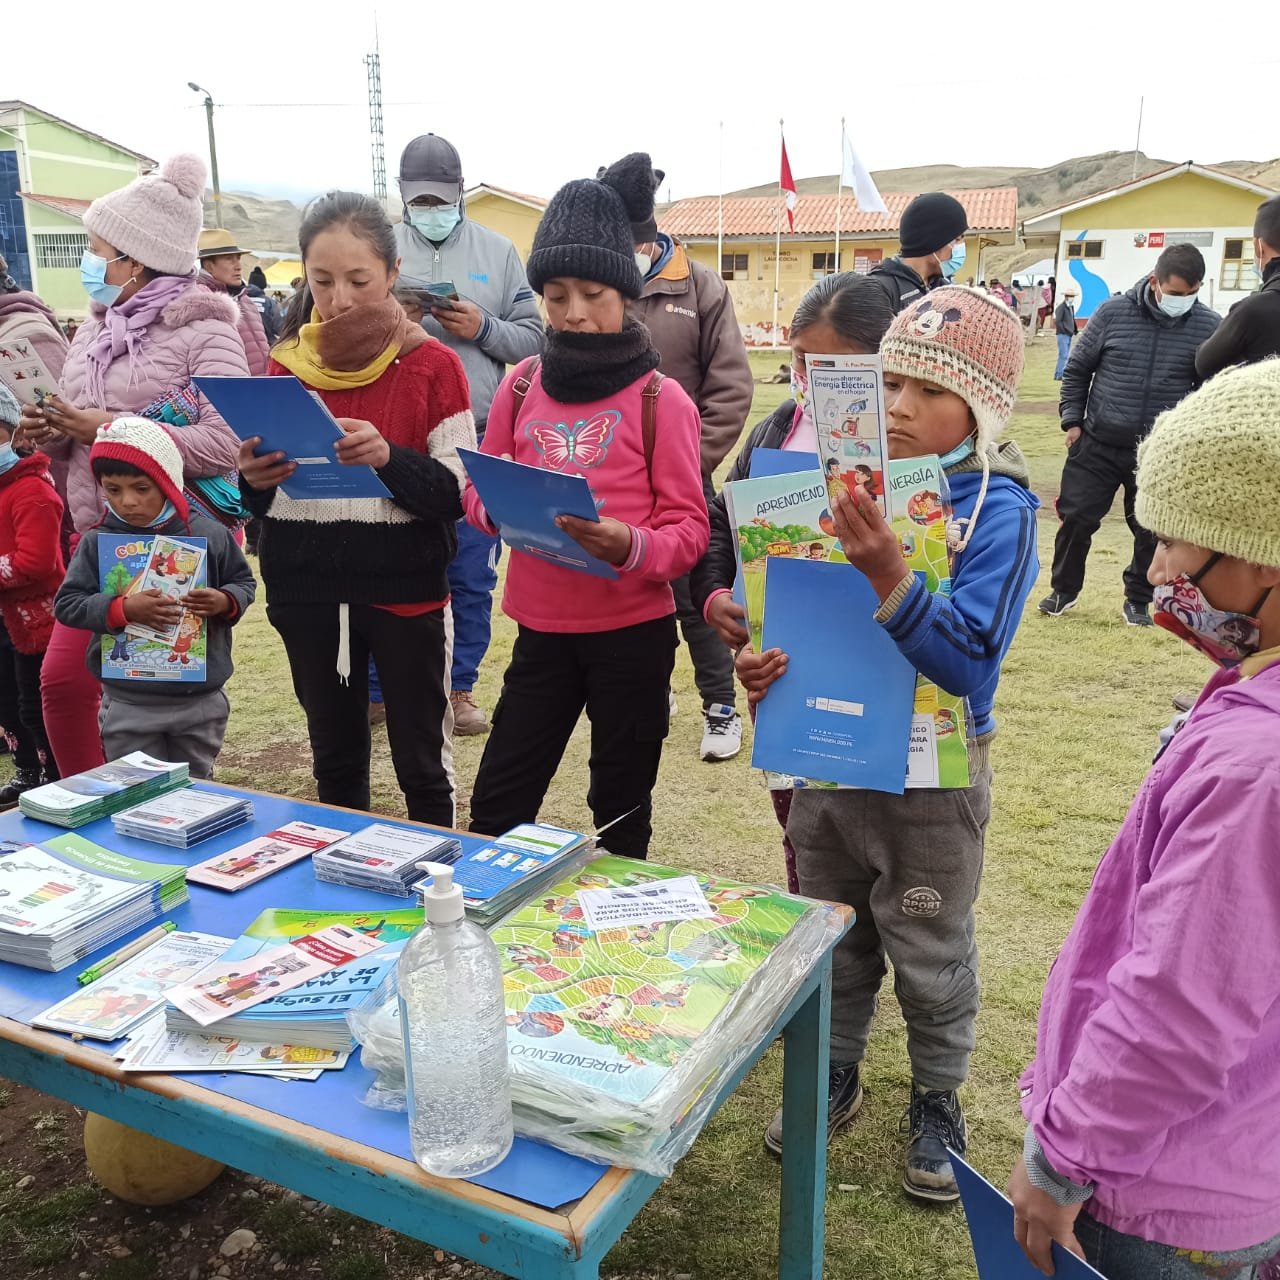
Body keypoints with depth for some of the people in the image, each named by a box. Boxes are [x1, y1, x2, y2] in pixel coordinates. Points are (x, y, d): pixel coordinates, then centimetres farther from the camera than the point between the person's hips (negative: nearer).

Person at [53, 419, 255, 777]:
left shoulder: (208, 534, -4)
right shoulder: (97, 542, -5)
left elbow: (244, 583, 6)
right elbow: (66, 604, -5)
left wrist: (225, 602, -16)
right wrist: (122, 609, -20)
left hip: (201, 700, 1)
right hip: (128, 705, -1)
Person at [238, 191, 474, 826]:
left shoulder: (432, 364, -6)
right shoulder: (287, 363, 5)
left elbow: (458, 493, -10)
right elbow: (260, 503, 10)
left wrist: (389, 458, -27)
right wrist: (253, 479, -13)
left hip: (405, 591, -3)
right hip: (306, 591, 4)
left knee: (421, 765, 6)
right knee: (334, 761, 16)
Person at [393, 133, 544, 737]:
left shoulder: (498, 251, 9)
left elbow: (531, 338, 7)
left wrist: (483, 329, -10)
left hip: (478, 442, 1)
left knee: (472, 576, 7)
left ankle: (460, 688, 21)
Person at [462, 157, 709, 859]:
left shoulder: (661, 398, -8)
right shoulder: (522, 386, 3)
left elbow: (689, 529, -8)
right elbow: (477, 492, 9)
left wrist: (631, 545, -28)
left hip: (634, 630, -3)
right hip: (542, 628, 3)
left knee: (621, 812, 13)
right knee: (497, 805, 9)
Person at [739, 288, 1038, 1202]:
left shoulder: (998, 507, -17)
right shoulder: (851, 481, -3)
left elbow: (971, 660, -26)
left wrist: (889, 579, -38)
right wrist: (763, 662, -12)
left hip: (931, 780, -4)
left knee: (931, 955, 16)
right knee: (831, 938, 22)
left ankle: (938, 1100, 40)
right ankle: (834, 1071, 45)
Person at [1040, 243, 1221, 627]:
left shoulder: (1209, 326, -4)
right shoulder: (1113, 313, -5)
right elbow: (1077, 370, 5)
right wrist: (1072, 421, 0)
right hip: (1097, 446, 0)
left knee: (1151, 531, 8)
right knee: (1076, 519, 4)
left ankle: (1138, 601, 27)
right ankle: (1064, 590, 24)